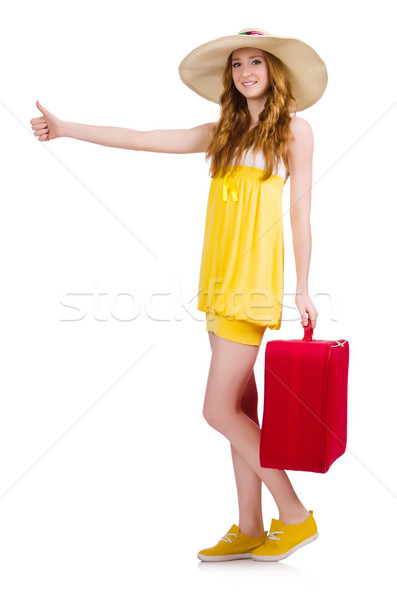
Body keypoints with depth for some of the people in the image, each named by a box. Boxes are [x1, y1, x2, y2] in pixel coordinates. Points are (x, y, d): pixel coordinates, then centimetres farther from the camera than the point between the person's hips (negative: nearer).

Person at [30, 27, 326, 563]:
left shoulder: (294, 129, 4)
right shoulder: (222, 134, 17)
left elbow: (301, 212, -1)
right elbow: (140, 140, 14)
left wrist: (302, 289, -5)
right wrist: (66, 129, 11)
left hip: (254, 279, -6)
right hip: (219, 278, 6)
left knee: (220, 409, -9)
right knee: (240, 409, 6)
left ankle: (296, 517, 3)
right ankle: (250, 531, 14)